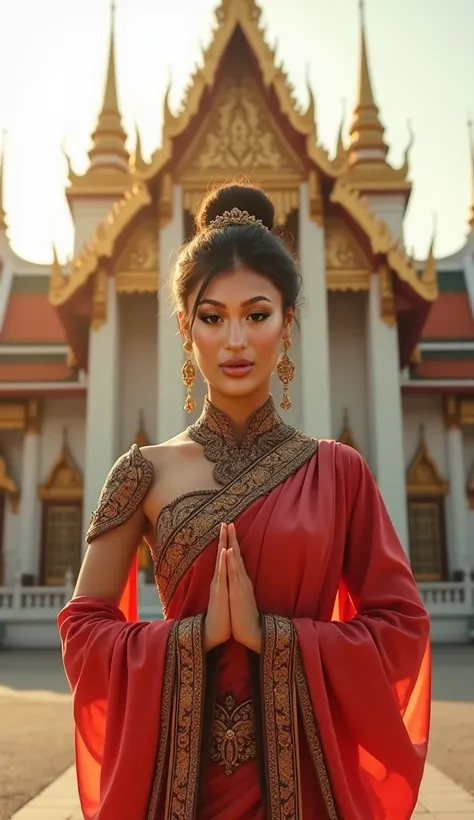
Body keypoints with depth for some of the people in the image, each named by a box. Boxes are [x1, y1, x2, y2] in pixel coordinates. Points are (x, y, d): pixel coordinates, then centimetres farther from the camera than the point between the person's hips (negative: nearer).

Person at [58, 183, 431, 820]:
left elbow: (401, 628, -4)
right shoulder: (149, 471, -3)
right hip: (181, 763, 0)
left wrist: (270, 633, -15)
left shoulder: (337, 471, -3)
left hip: (304, 764, 0)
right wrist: (199, 630, -15)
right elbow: (84, 626, -1)